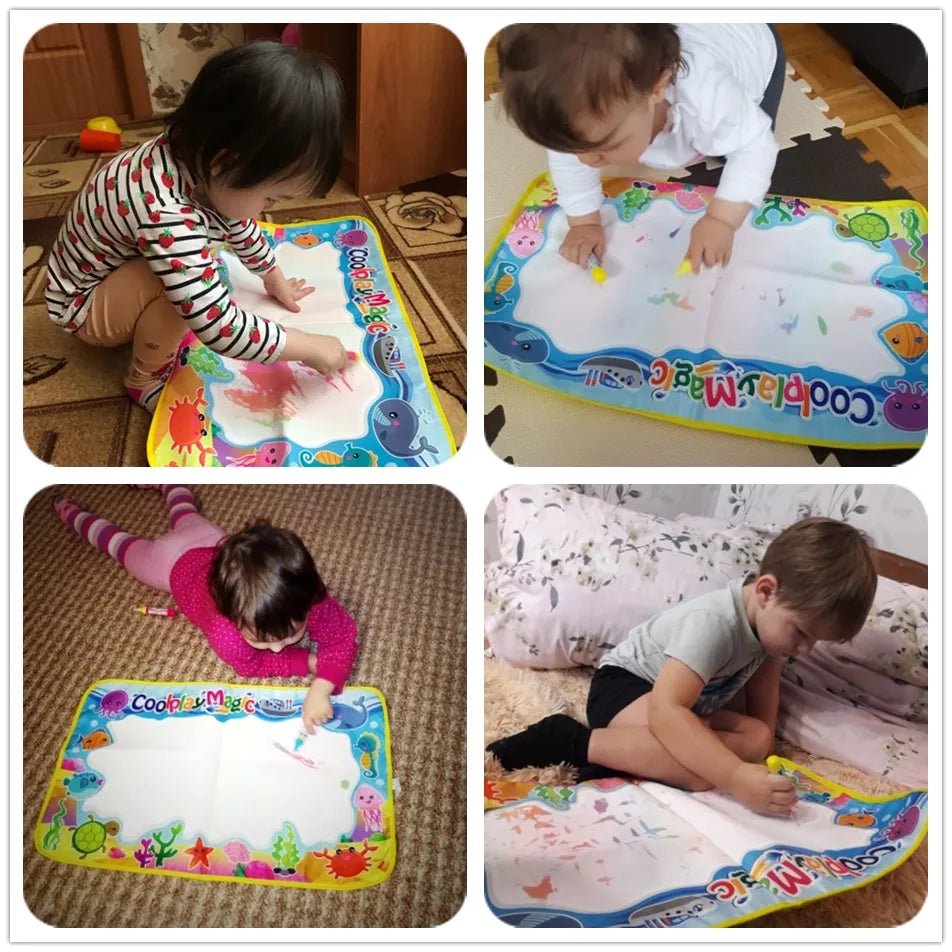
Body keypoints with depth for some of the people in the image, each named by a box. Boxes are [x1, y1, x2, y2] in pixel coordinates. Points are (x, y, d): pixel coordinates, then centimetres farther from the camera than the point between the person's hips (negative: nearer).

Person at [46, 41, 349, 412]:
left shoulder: (198, 160, -16)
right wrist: (309, 347, -32)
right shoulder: (165, 214, -42)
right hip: (84, 303, -8)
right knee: (181, 280, -31)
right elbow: (222, 328, -42)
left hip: (118, 273, 8)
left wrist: (273, 276, 17)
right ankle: (147, 379, -10)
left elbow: (239, 224, 6)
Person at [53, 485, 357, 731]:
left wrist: (321, 687, -49)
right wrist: (309, 662, -40)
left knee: (190, 519, 37)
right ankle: (71, 512, 53)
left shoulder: (303, 596, -44)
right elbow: (250, 666, -29)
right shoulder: (224, 632, -49)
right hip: (177, 560, -3)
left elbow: (344, 633, -34)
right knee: (123, 544, 28)